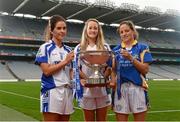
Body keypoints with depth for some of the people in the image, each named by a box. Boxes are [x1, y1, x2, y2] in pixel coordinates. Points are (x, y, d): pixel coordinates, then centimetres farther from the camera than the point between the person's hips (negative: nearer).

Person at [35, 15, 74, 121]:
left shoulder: (68, 50, 15)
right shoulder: (45, 48, -2)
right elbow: (46, 71, -12)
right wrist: (65, 61, -11)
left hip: (67, 91, 6)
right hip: (52, 91, -6)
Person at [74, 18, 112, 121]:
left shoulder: (105, 47, 11)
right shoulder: (79, 48, 8)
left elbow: (110, 67, 5)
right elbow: (76, 68, 2)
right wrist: (87, 79, -14)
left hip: (102, 87, 1)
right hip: (86, 88, 0)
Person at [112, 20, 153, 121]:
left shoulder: (142, 48, 4)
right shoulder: (116, 50, 12)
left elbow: (145, 70, -4)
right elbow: (114, 70, 11)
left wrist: (131, 58, -14)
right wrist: (113, 81, -9)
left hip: (137, 87, -2)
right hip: (120, 88, 2)